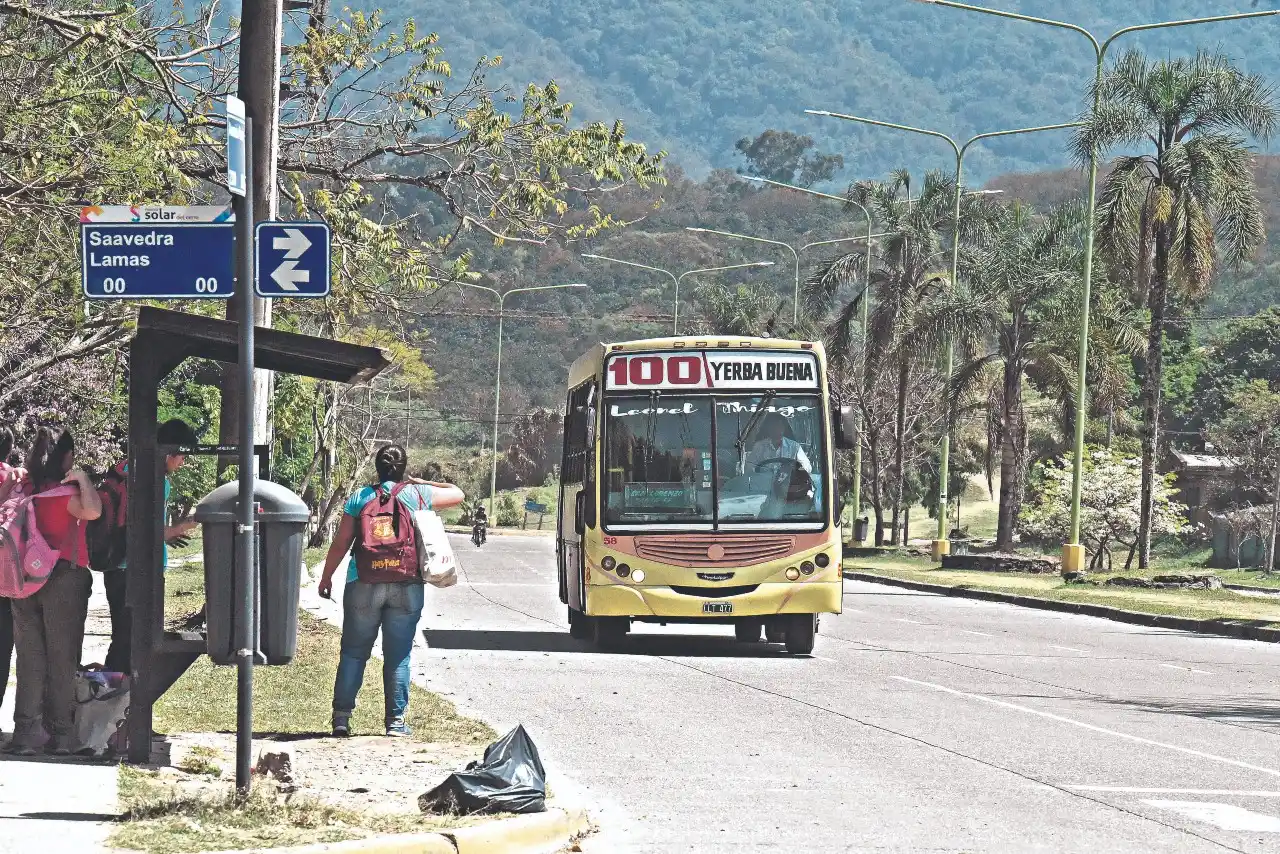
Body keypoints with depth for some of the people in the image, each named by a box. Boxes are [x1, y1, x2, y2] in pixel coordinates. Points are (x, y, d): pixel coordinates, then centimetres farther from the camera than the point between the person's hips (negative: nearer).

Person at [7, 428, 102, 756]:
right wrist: (82, 478, -15)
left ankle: (26, 732, 6)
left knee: (30, 656, 9)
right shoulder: (64, 492, -14)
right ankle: (60, 733, 4)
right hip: (63, 578, -5)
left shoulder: (25, 489, 4)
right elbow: (92, 511, -31)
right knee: (62, 658, 3)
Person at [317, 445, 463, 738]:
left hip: (364, 584, 0)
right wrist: (420, 483, 21)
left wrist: (326, 577, 12)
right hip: (406, 587, 0)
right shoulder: (418, 495, 2)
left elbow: (340, 543, 2)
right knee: (398, 655, 6)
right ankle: (395, 719, 6)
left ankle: (342, 716, 6)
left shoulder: (359, 498, 2)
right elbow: (457, 494, 16)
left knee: (353, 652, 8)